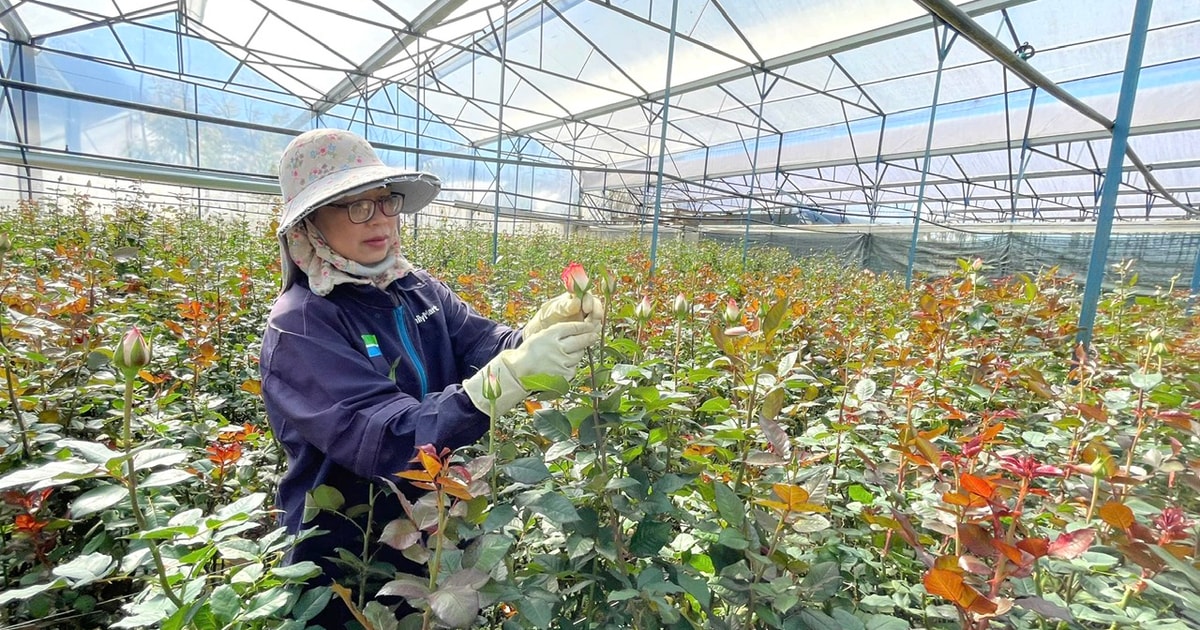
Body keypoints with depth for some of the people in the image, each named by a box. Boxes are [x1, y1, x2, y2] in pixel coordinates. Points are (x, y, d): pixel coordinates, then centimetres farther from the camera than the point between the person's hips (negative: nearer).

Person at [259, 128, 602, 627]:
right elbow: (391, 442, -32)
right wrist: (513, 373, -42)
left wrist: (541, 330, -35)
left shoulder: (418, 289, -2)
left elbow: (486, 347, -13)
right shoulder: (299, 328, -21)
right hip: (349, 566, -5)